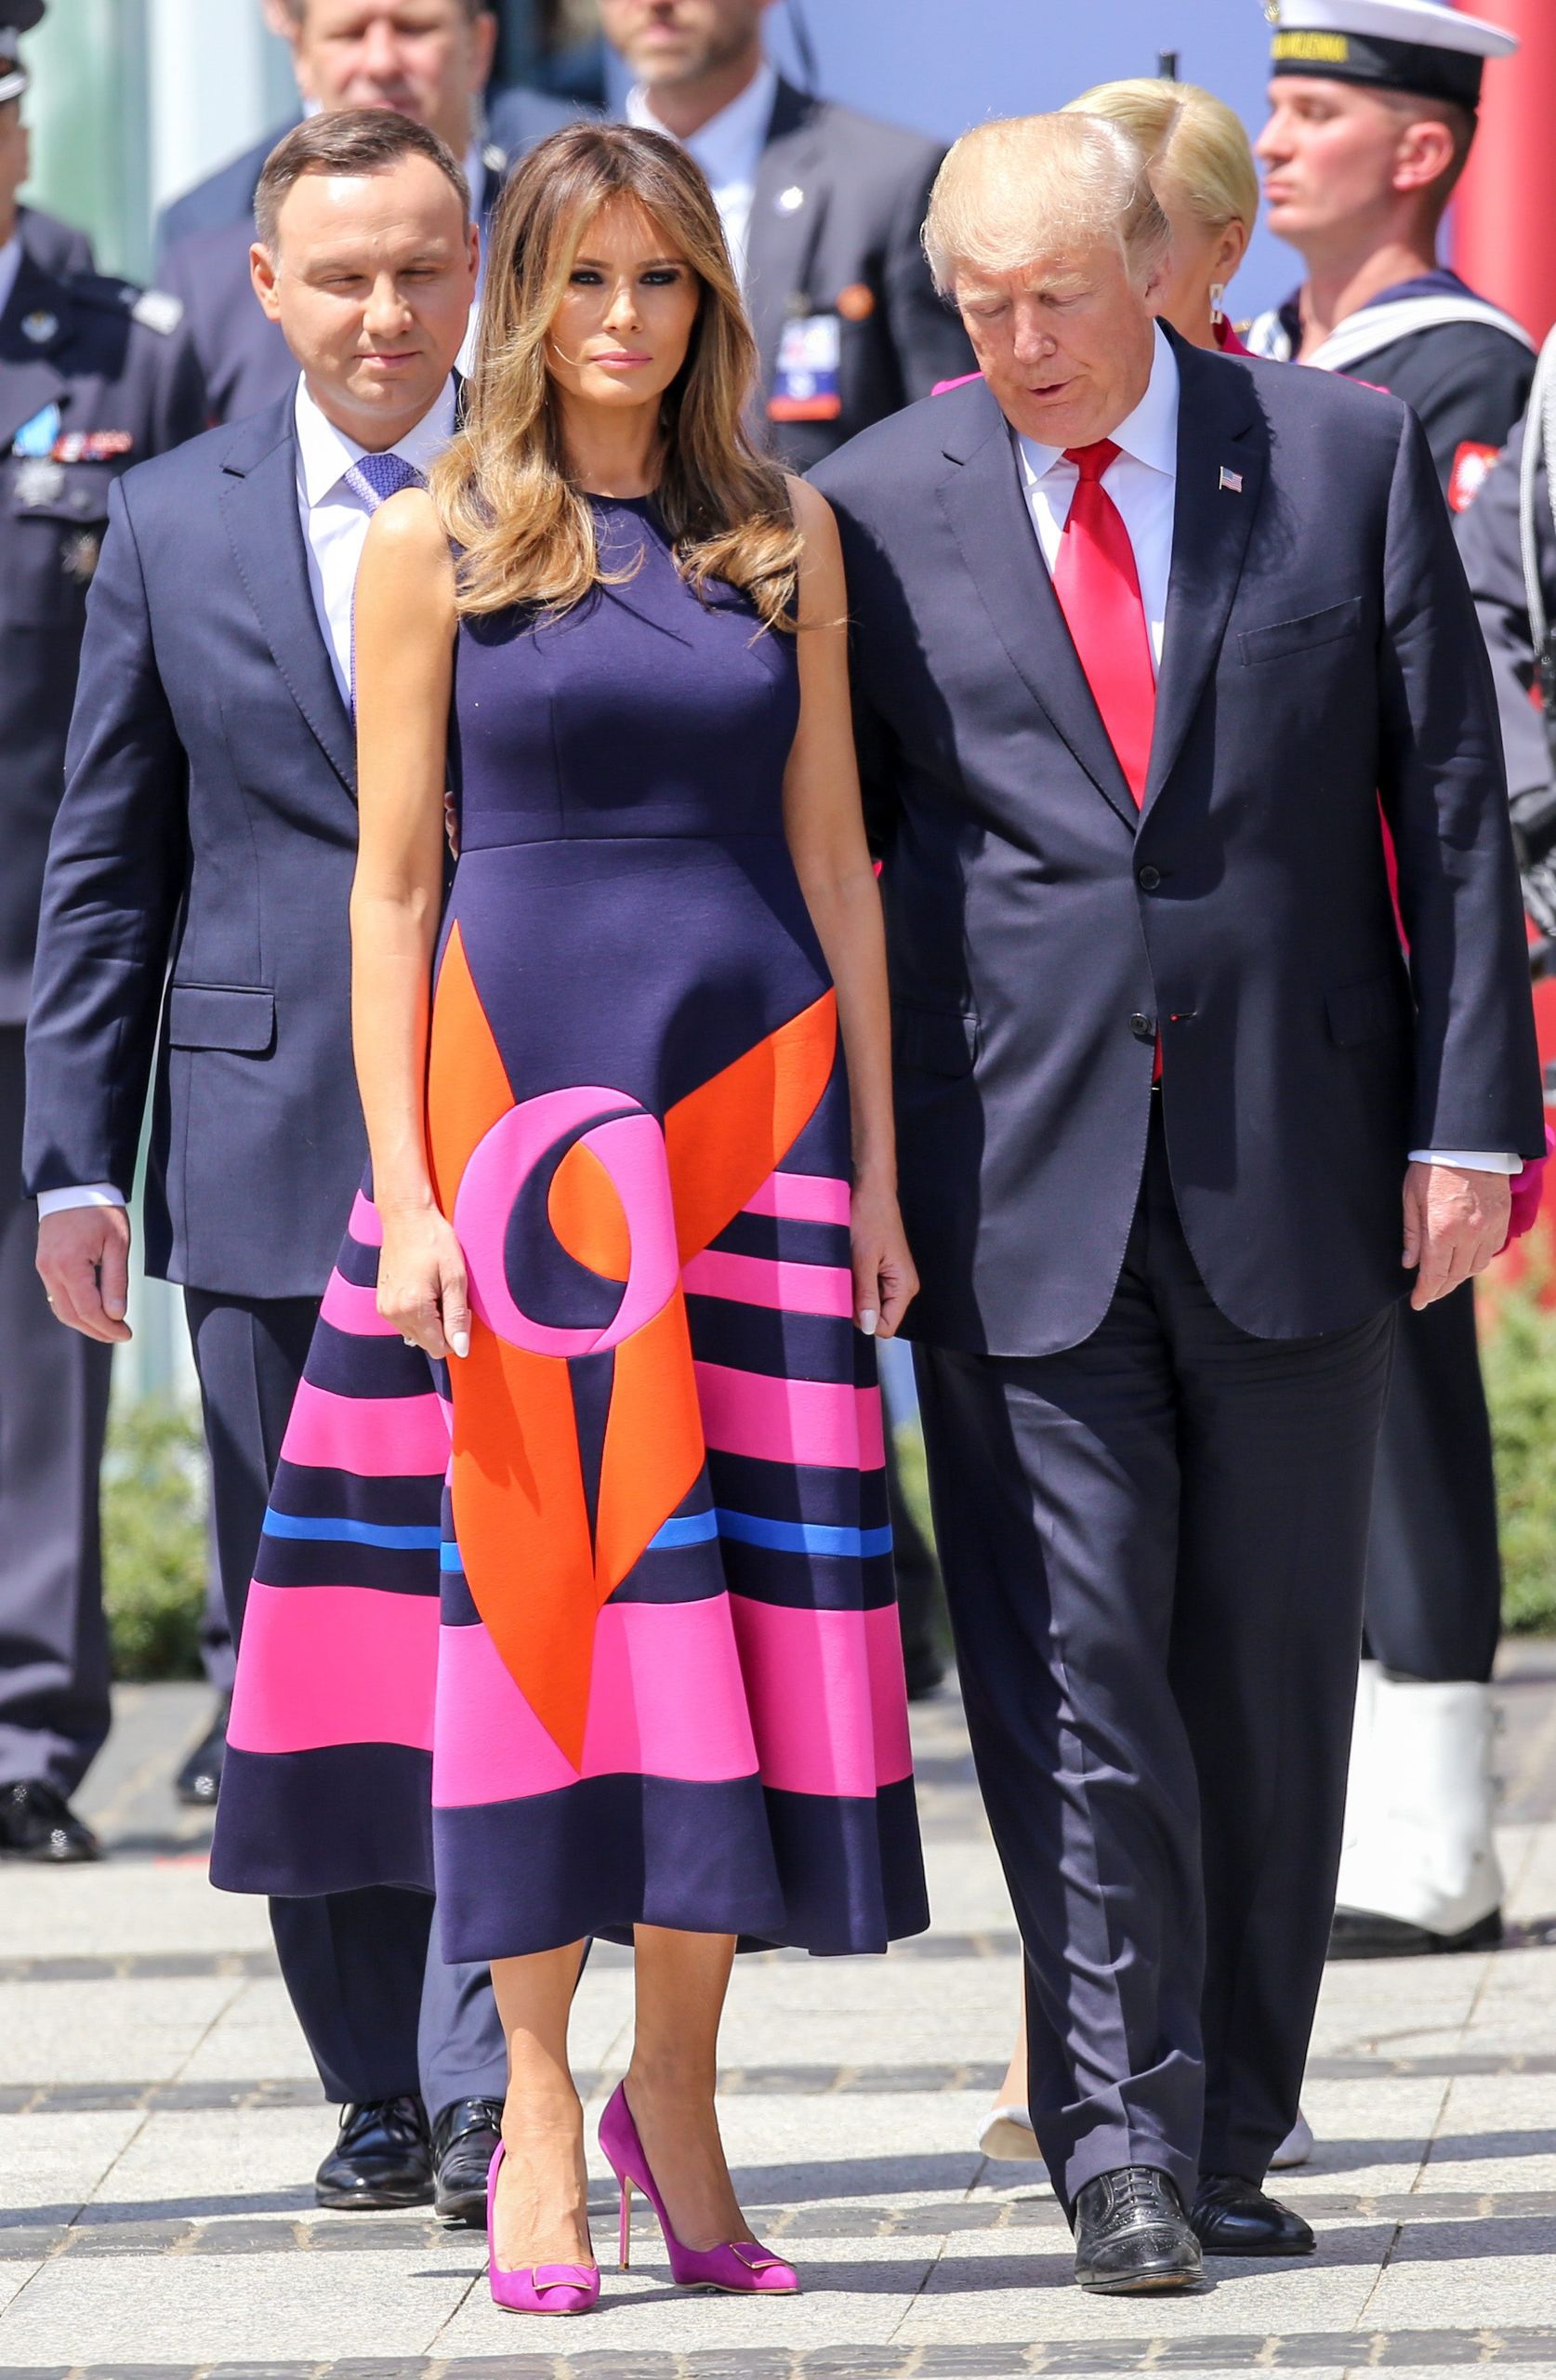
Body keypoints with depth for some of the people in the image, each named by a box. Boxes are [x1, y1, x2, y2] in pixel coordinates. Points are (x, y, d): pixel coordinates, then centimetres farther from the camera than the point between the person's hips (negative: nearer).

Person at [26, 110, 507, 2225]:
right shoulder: (173, 527, 9)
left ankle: (493, 2086, -9)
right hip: (268, 1147, 3)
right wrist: (74, 1158, 4)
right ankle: (380, 2086, 16)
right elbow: (106, 870, 10)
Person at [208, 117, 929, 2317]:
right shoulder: (438, 547, 2)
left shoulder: (783, 540, 10)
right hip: (525, 1094, -2)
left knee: (747, 1580, 0)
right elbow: (393, 882, 0)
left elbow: (831, 857, 11)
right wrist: (404, 1189, -7)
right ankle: (536, 2111, 7)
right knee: (540, 1577, -1)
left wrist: (876, 1162, 6)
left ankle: (676, 2096, 12)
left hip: (756, 1090, 2)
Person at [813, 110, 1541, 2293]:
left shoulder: (1348, 457, 3)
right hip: (1012, 1171, -1)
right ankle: (1120, 2141, -6)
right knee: (1071, 1659, -8)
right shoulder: (879, 509, 2)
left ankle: (1227, 2133, 17)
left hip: (1294, 1163, 1)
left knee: (1271, 1667, 7)